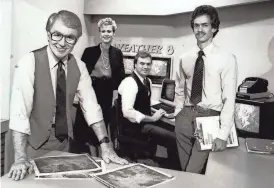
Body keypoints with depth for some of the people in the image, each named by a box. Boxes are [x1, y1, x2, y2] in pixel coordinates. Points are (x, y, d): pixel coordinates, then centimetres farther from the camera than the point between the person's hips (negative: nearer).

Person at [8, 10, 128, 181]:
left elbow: (90, 105, -6)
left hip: (65, 143, 4)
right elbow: (19, 111, -25)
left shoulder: (79, 66, -5)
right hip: (36, 145, -4)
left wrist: (105, 145, -15)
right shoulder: (29, 63, -19)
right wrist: (20, 158, -33)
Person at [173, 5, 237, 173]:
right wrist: (178, 116, 6)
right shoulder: (185, 58, 6)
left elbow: (229, 99, -11)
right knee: (184, 170, 14)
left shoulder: (227, 59, -8)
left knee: (193, 172, -4)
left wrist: (223, 134, -15)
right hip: (185, 116, 4)